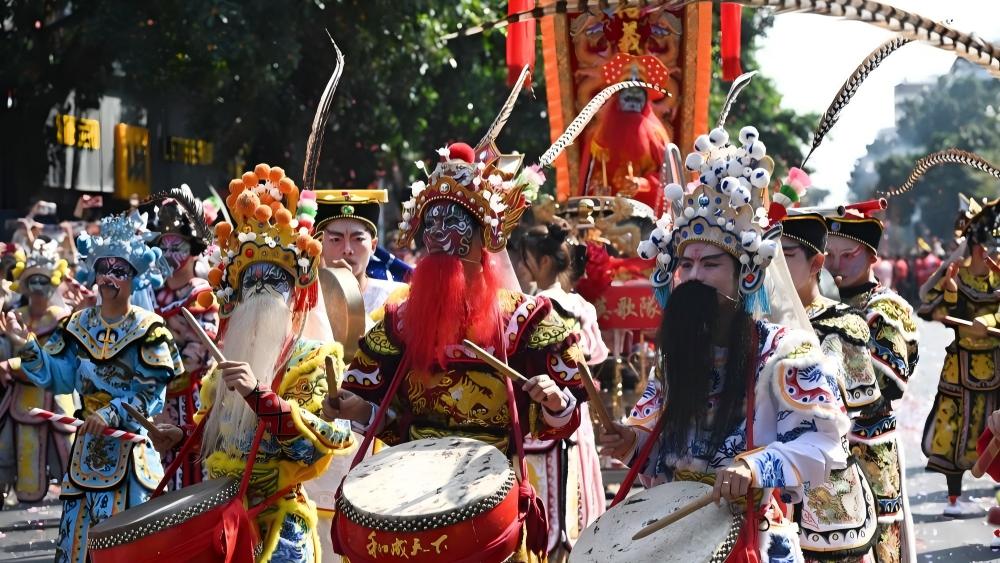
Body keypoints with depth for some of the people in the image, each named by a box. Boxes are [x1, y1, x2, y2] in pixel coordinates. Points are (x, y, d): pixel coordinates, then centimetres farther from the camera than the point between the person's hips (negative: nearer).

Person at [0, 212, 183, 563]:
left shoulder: (148, 329, -7)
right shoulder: (78, 325, 9)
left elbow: (150, 392, -13)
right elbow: (59, 377, 4)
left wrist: (113, 414, -25)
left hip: (131, 448, -5)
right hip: (88, 444, 5)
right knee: (79, 529, 7)